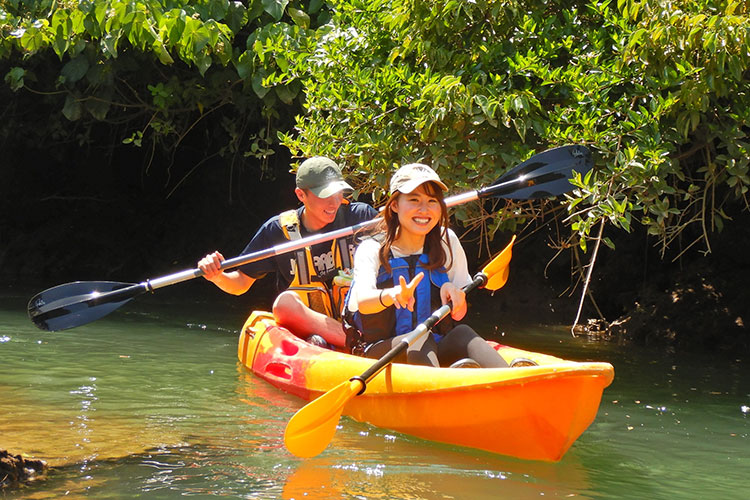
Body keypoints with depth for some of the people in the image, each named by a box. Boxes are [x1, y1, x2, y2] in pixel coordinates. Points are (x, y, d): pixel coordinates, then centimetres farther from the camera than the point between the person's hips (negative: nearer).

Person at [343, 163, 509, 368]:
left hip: (437, 350, 3)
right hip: (381, 350, -3)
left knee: (463, 333, -28)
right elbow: (362, 301, -24)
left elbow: (460, 312, 13)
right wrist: (391, 295, -47)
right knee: (420, 341, -33)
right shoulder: (372, 249, -3)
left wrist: (452, 291, -12)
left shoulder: (447, 242, 9)